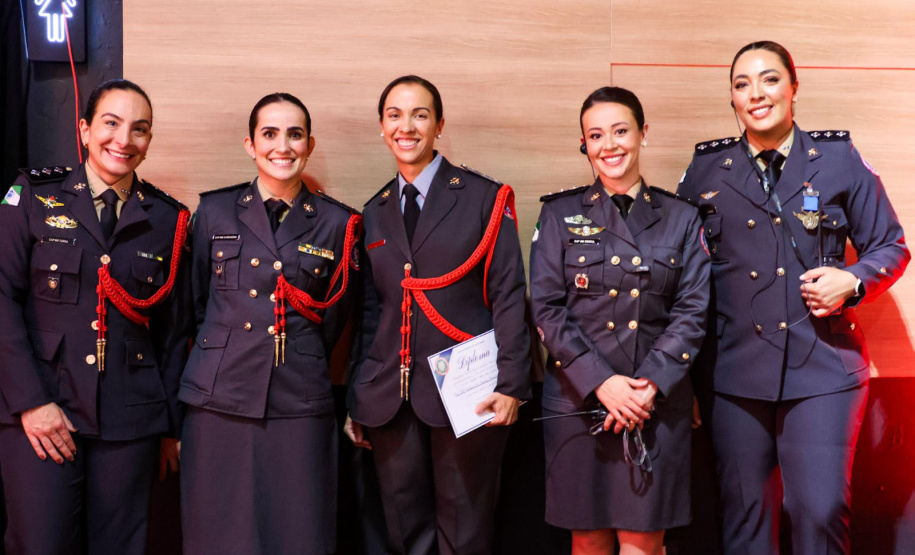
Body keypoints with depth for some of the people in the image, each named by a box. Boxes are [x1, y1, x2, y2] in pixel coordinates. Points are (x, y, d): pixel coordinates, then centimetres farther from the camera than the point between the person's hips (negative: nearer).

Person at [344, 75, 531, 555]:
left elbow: (508, 295, -5)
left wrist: (511, 384, -14)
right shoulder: (375, 213, 13)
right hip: (389, 399, 4)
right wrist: (355, 400, 11)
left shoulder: (484, 199, 0)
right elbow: (370, 310, 14)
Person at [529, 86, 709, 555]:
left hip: (658, 400, 1)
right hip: (577, 397, 0)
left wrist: (650, 384, -11)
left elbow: (692, 311, 2)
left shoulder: (680, 218, 8)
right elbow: (546, 308, -2)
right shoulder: (560, 214, 5)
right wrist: (601, 382, -12)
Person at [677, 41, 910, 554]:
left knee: (821, 509, -6)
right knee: (746, 512, 9)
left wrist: (853, 281, -10)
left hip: (823, 367, -1)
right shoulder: (706, 170, 8)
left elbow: (891, 246, 11)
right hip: (735, 371, 1)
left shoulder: (840, 160, 5)